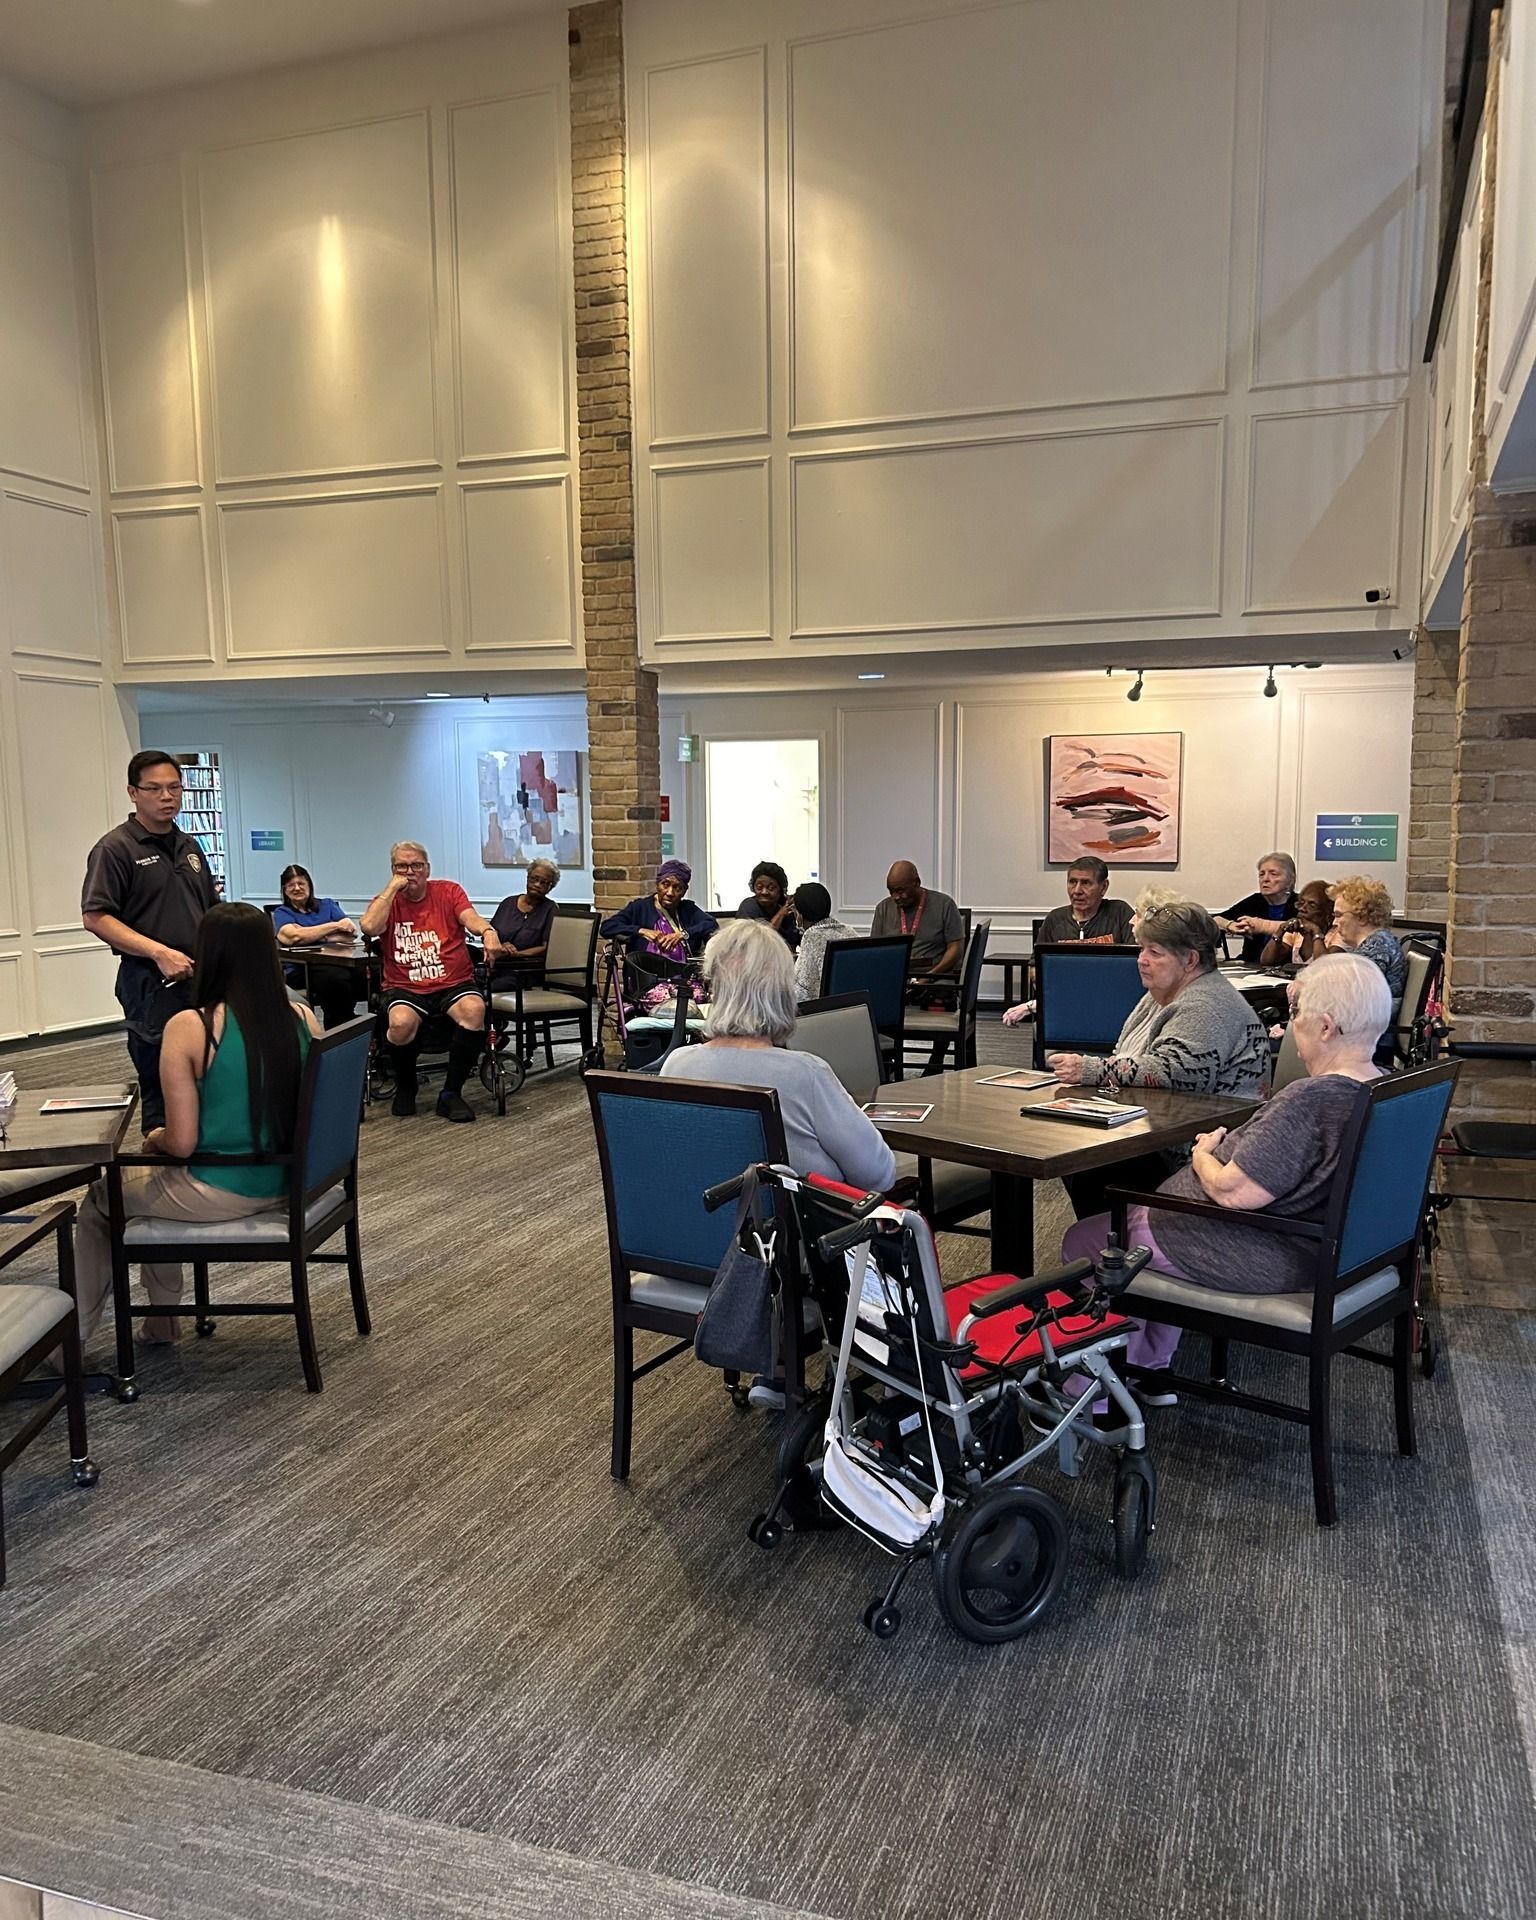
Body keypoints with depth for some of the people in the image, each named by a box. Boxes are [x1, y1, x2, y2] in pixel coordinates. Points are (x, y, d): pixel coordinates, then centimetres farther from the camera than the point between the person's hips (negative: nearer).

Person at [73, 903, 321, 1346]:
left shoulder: (188, 1027, -19)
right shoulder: (303, 1019, -4)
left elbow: (181, 1143, -17)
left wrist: (155, 1139, 7)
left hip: (223, 1195, -6)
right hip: (287, 1182, 6)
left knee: (101, 1196, 25)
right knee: (159, 1178, 34)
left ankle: (74, 1330, 39)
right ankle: (161, 1317, 44)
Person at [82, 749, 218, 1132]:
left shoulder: (190, 847, 16)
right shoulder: (115, 848, -6)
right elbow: (95, 917, -14)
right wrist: (160, 952, -22)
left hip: (203, 982, 6)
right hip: (152, 985, -6)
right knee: (160, 1092, -2)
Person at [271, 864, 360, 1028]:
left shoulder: (327, 905, 25)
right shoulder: (281, 913, 18)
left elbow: (351, 932, 8)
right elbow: (294, 937, -5)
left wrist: (310, 933, -3)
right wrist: (335, 926, 0)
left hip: (338, 961, 3)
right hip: (301, 970, -3)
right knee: (337, 977, -39)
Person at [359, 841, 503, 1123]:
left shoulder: (448, 891, 10)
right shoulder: (386, 901, 11)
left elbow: (470, 918, -9)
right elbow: (369, 927, -11)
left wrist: (488, 931, -33)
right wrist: (392, 888, -4)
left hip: (454, 984, 0)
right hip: (405, 989, 0)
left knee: (474, 1010, -33)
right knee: (401, 1022, -33)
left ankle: (451, 1092, -14)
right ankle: (405, 1088, 0)